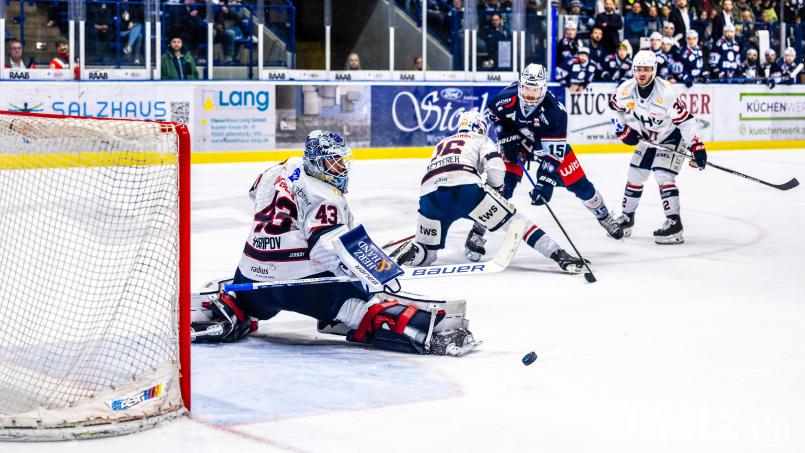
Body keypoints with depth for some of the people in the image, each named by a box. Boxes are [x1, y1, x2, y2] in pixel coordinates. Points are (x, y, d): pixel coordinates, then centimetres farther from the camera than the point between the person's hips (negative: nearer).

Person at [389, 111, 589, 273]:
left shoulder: (443, 143, 40)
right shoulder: (481, 140, 25)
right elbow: (495, 168, 6)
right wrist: (495, 191, 23)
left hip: (429, 192, 4)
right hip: (466, 187, -4)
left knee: (426, 252, 19)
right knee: (513, 220, 6)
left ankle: (409, 251, -12)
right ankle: (558, 255, -5)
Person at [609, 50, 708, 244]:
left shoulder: (666, 93, -32)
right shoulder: (627, 89, -16)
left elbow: (685, 120, -28)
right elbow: (614, 105, 7)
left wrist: (696, 147, -30)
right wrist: (622, 129, -1)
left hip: (672, 137, -6)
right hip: (648, 137, 6)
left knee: (663, 176, -20)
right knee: (634, 175, 9)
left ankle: (674, 223, -17)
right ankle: (627, 218, 26)